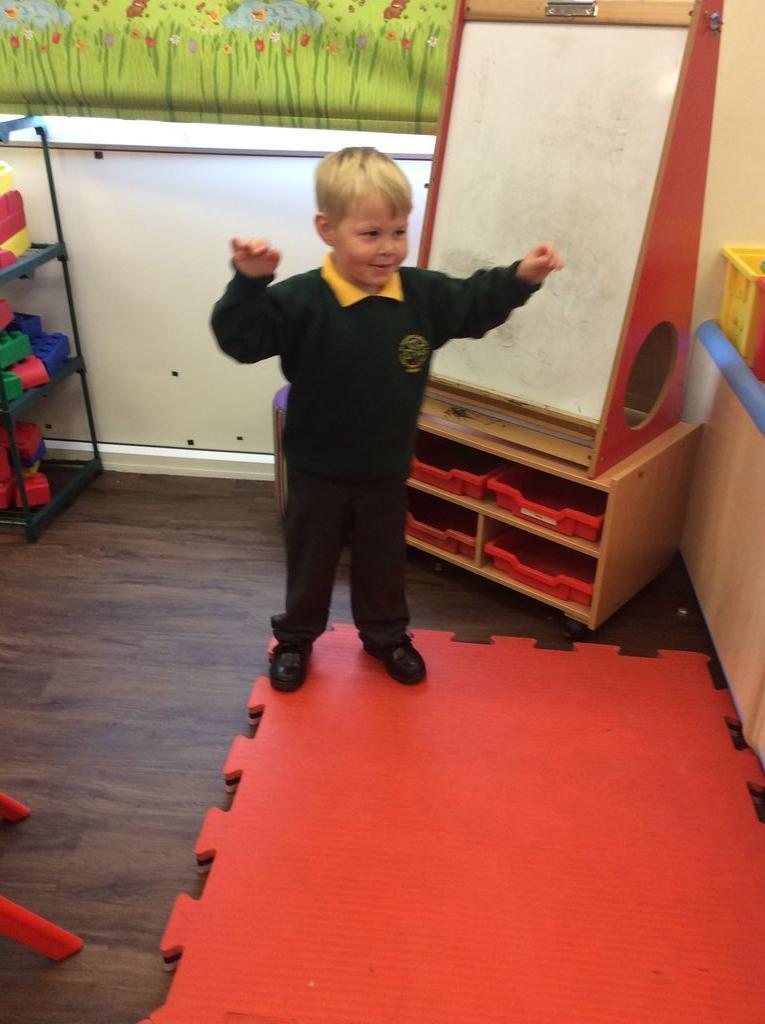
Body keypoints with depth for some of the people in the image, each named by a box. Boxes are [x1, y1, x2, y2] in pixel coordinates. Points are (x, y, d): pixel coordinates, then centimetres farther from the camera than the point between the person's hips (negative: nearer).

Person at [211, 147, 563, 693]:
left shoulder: (424, 293, -7)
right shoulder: (300, 300, -21)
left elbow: (474, 304, 8)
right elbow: (241, 339, -27)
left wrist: (520, 277, -7)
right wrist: (250, 282, -43)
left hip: (386, 470, 3)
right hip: (317, 470, -3)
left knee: (384, 560, 21)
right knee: (310, 561, 17)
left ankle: (385, 633, 44)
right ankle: (295, 638, 40)